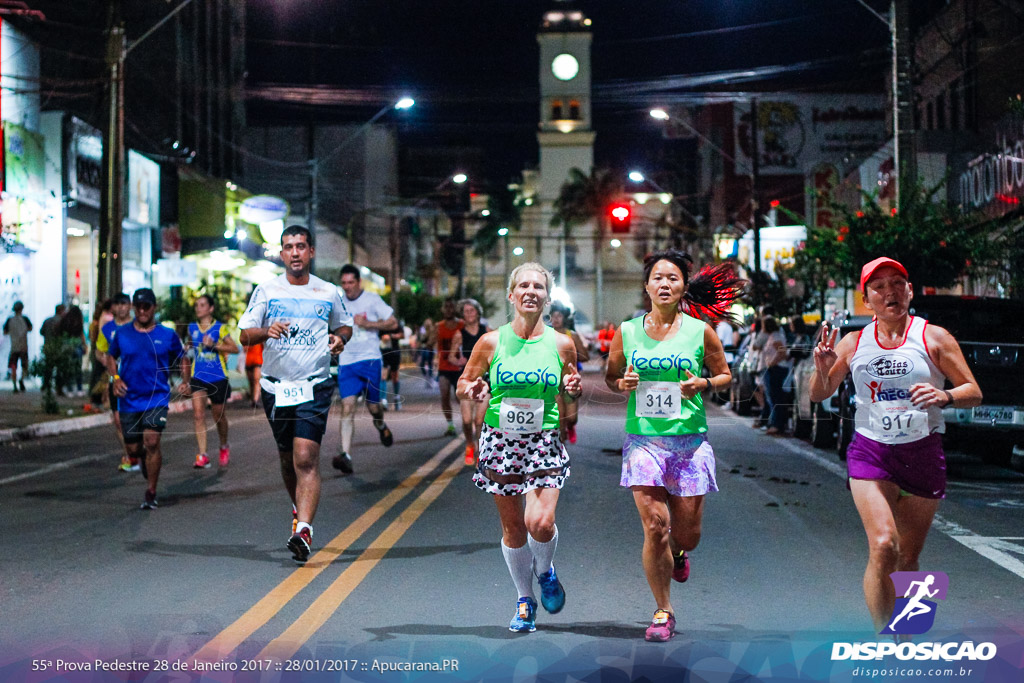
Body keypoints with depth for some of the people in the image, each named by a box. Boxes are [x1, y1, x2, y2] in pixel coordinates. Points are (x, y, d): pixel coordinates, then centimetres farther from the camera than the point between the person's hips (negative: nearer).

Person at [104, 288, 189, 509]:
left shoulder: (168, 335, 1)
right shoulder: (122, 334, 3)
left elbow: (182, 358, 14)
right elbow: (110, 356, 16)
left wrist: (185, 381, -3)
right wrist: (116, 378, -2)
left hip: (157, 398, -2)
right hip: (129, 399, 2)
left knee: (152, 441, -18)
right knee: (133, 449, 5)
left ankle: (151, 494, -7)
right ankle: (146, 458, 44)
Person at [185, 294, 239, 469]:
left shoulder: (219, 328, -5)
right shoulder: (192, 328, 7)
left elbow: (235, 348, -9)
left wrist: (214, 345, -19)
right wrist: (188, 349, 5)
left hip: (218, 377, -3)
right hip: (198, 376, 3)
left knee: (219, 415, 10)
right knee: (198, 414, -13)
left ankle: (224, 448, 36)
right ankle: (203, 456, -15)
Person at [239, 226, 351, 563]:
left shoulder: (328, 293, 4)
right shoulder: (266, 291, 3)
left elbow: (345, 324, 20)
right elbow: (244, 335, 3)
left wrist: (340, 338, -4)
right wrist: (267, 331, -18)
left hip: (315, 387, -2)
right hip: (276, 387, 2)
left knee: (306, 459, -15)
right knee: (287, 458, 15)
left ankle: (303, 530, -22)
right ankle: (299, 507, 41)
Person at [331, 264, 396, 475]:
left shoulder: (372, 299, 0)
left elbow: (392, 322, -2)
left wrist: (368, 324, -13)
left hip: (370, 360, -2)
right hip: (346, 362, 2)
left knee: (373, 406, 4)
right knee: (347, 406, -12)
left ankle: (381, 426, 42)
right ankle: (346, 455, -20)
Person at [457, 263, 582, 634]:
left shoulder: (561, 344, 2)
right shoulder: (491, 342, 0)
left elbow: (571, 389, 17)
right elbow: (463, 383, 9)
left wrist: (574, 388, -6)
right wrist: (472, 389, -13)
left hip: (544, 443, 0)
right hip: (500, 442, 1)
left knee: (540, 522, -16)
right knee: (513, 528, 5)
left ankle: (545, 571, 17)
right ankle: (524, 600, 25)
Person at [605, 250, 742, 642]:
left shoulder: (700, 331, 1)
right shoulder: (627, 332, 4)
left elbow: (725, 374, 12)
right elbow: (610, 376, 16)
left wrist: (705, 384, -9)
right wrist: (621, 385, -6)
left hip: (690, 440, 0)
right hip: (643, 439, 0)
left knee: (687, 533, 4)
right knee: (655, 527, -9)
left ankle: (678, 553, 44)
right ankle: (663, 612, 8)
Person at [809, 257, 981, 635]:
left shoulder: (933, 337, -1)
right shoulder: (854, 343, 5)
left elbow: (974, 392, 0)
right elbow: (819, 395, 13)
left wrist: (944, 396, -21)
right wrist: (822, 368, -9)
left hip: (923, 452, 0)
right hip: (870, 451, 0)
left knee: (908, 559, 9)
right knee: (882, 548, -19)